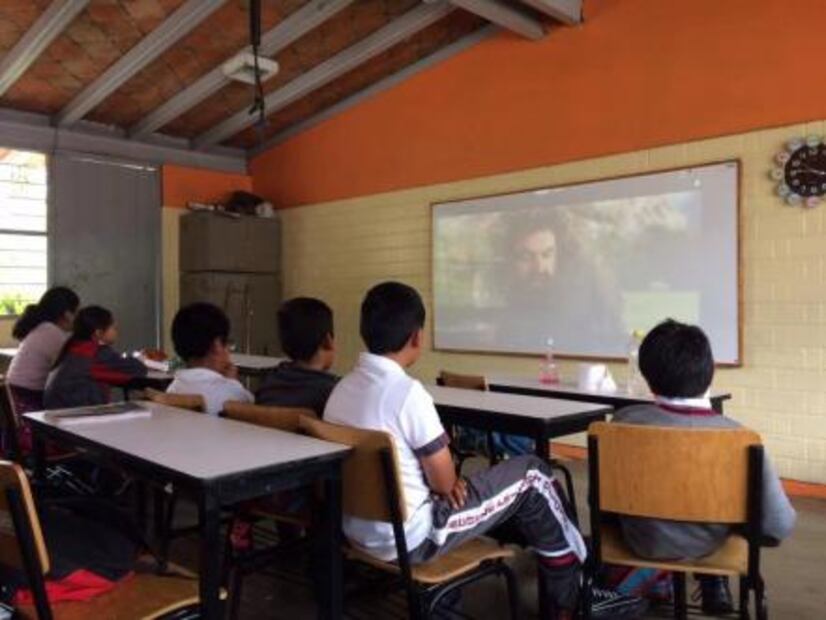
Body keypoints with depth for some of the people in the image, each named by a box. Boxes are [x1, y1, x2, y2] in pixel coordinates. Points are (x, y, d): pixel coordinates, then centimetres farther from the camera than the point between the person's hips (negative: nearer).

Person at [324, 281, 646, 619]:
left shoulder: (341, 389, 1)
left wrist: (445, 479, 8)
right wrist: (449, 481, 5)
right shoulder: (406, 391, -23)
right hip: (409, 538, -8)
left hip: (357, 532, 8)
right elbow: (444, 482, -15)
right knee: (531, 475, 4)